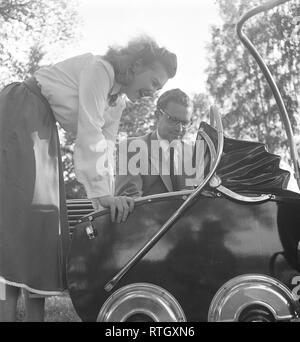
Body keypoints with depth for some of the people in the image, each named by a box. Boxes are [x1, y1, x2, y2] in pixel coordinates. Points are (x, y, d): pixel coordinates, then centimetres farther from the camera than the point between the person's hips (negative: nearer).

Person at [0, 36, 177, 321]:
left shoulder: (118, 100, 10)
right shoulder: (99, 68, -17)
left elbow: (103, 146, 5)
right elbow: (90, 133, -25)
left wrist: (109, 198, -5)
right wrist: (101, 192, -27)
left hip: (43, 128, 9)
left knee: (45, 214, 0)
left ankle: (35, 315, 0)